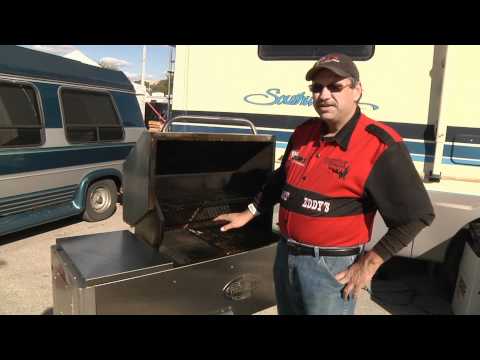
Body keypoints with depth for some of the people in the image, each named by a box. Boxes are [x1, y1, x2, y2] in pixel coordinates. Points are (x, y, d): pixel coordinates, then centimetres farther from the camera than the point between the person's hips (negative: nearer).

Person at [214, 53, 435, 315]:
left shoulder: (379, 145, -18)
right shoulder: (303, 133, 2)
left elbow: (417, 214, -14)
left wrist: (368, 264, -13)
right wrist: (248, 214, 19)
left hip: (331, 266, -6)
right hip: (285, 255, 7)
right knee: (286, 311, 24)